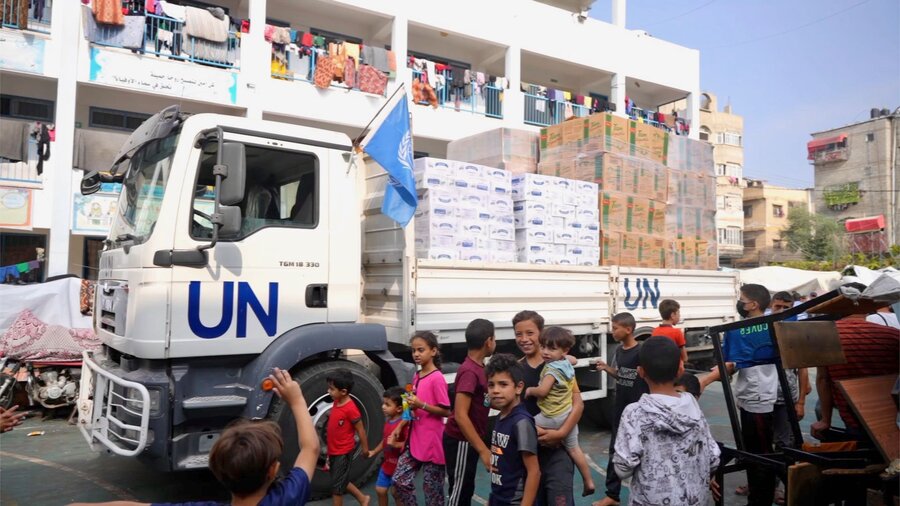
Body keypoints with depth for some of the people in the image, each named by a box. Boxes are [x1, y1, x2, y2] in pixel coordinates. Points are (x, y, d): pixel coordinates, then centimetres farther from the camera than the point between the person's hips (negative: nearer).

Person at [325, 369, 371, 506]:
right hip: (333, 451, 8)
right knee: (341, 481, 20)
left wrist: (365, 448, -5)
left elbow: (360, 430, -16)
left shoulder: (351, 409, -25)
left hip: (343, 453, -8)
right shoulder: (336, 402, 1)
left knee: (337, 486, 2)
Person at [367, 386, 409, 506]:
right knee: (380, 489, 16)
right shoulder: (388, 421, 5)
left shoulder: (405, 423, -23)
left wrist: (395, 444, -34)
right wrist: (374, 452, 15)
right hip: (387, 463, 9)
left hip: (399, 465, -8)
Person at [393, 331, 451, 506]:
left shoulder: (437, 378, -16)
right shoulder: (416, 377, 9)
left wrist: (421, 404, -24)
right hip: (415, 439, 8)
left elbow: (446, 411, -16)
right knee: (400, 480, 7)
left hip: (432, 442, -7)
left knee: (431, 486, 4)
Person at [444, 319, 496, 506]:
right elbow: (460, 416, -28)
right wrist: (483, 450, -28)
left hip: (469, 440, 9)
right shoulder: (469, 372, -24)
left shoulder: (479, 367, 6)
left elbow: (486, 401, 17)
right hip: (460, 441, -9)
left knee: (466, 489, 18)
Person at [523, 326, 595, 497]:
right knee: (574, 449, 17)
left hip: (553, 417, -9)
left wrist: (529, 390, -9)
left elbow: (542, 391, -28)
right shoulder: (567, 365, 4)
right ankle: (588, 482, 24)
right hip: (569, 414, 9)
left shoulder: (551, 369, -22)